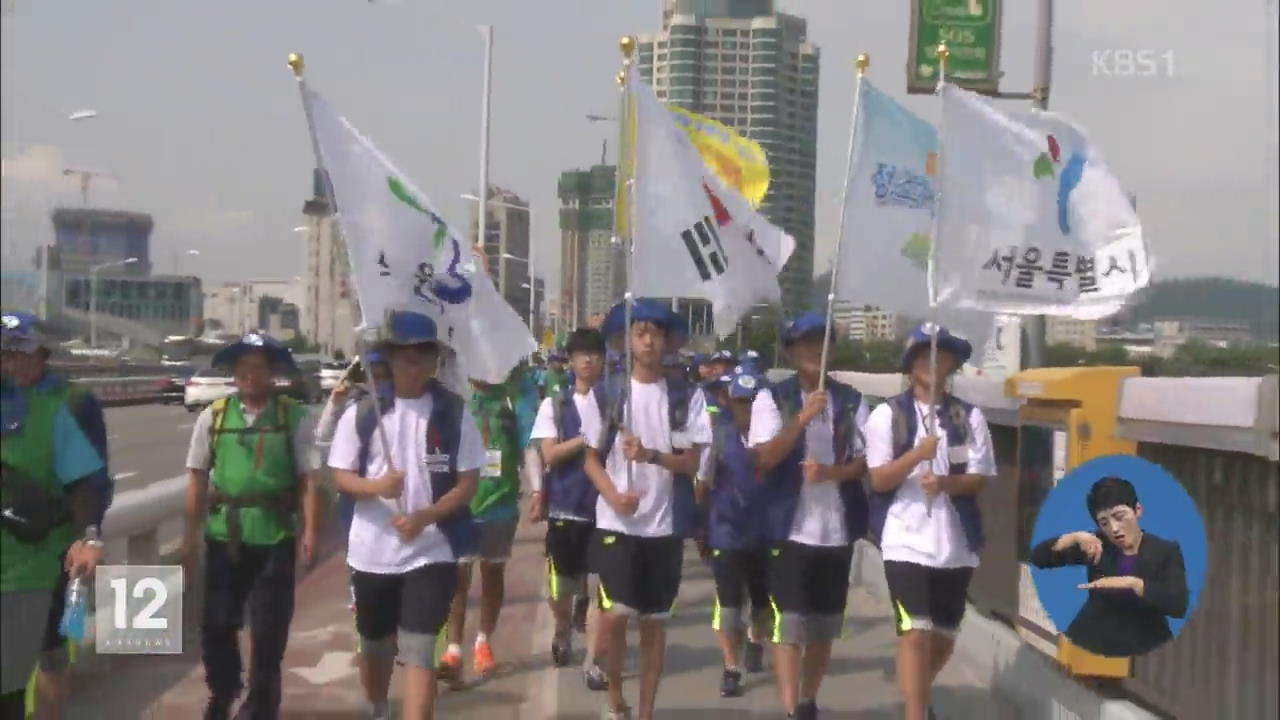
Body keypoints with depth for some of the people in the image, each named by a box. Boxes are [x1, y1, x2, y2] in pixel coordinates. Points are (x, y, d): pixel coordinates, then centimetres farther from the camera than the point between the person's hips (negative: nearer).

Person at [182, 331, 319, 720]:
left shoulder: (293, 417, -4)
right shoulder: (213, 416, 2)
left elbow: (308, 477, -4)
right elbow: (198, 477, 5)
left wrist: (310, 530, -10)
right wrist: (191, 534, 5)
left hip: (275, 534, -2)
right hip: (224, 533, 2)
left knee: (269, 626, 8)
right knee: (216, 622, 12)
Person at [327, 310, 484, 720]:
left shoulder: (455, 414, -4)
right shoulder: (361, 413, -2)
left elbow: (468, 483, -4)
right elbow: (341, 477, 0)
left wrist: (424, 516, -19)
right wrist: (376, 486, -22)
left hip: (432, 551, -2)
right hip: (372, 551, 2)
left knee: (418, 650, -9)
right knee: (375, 646, 20)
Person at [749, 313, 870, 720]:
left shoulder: (851, 401, 6)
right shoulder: (772, 398, -2)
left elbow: (866, 461, 4)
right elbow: (764, 459, -12)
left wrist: (830, 472, -15)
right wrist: (802, 419, -23)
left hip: (838, 528, 4)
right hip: (792, 528, -3)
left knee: (825, 626, 13)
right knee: (789, 625, -6)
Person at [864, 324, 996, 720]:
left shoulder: (969, 417, 4)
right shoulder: (888, 414, -3)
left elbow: (979, 479, 2)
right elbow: (879, 479, -7)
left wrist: (945, 482, -18)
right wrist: (917, 454, -23)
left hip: (956, 543, 4)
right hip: (906, 541, -4)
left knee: (944, 636, 16)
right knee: (915, 633, -13)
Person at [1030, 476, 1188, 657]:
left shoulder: (1166, 551, 0)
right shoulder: (1097, 545, 6)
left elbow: (1179, 606, -13)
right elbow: (1037, 558, 0)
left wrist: (1132, 583, -23)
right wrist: (1075, 538, -14)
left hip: (1143, 649, -2)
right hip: (1093, 644, 2)